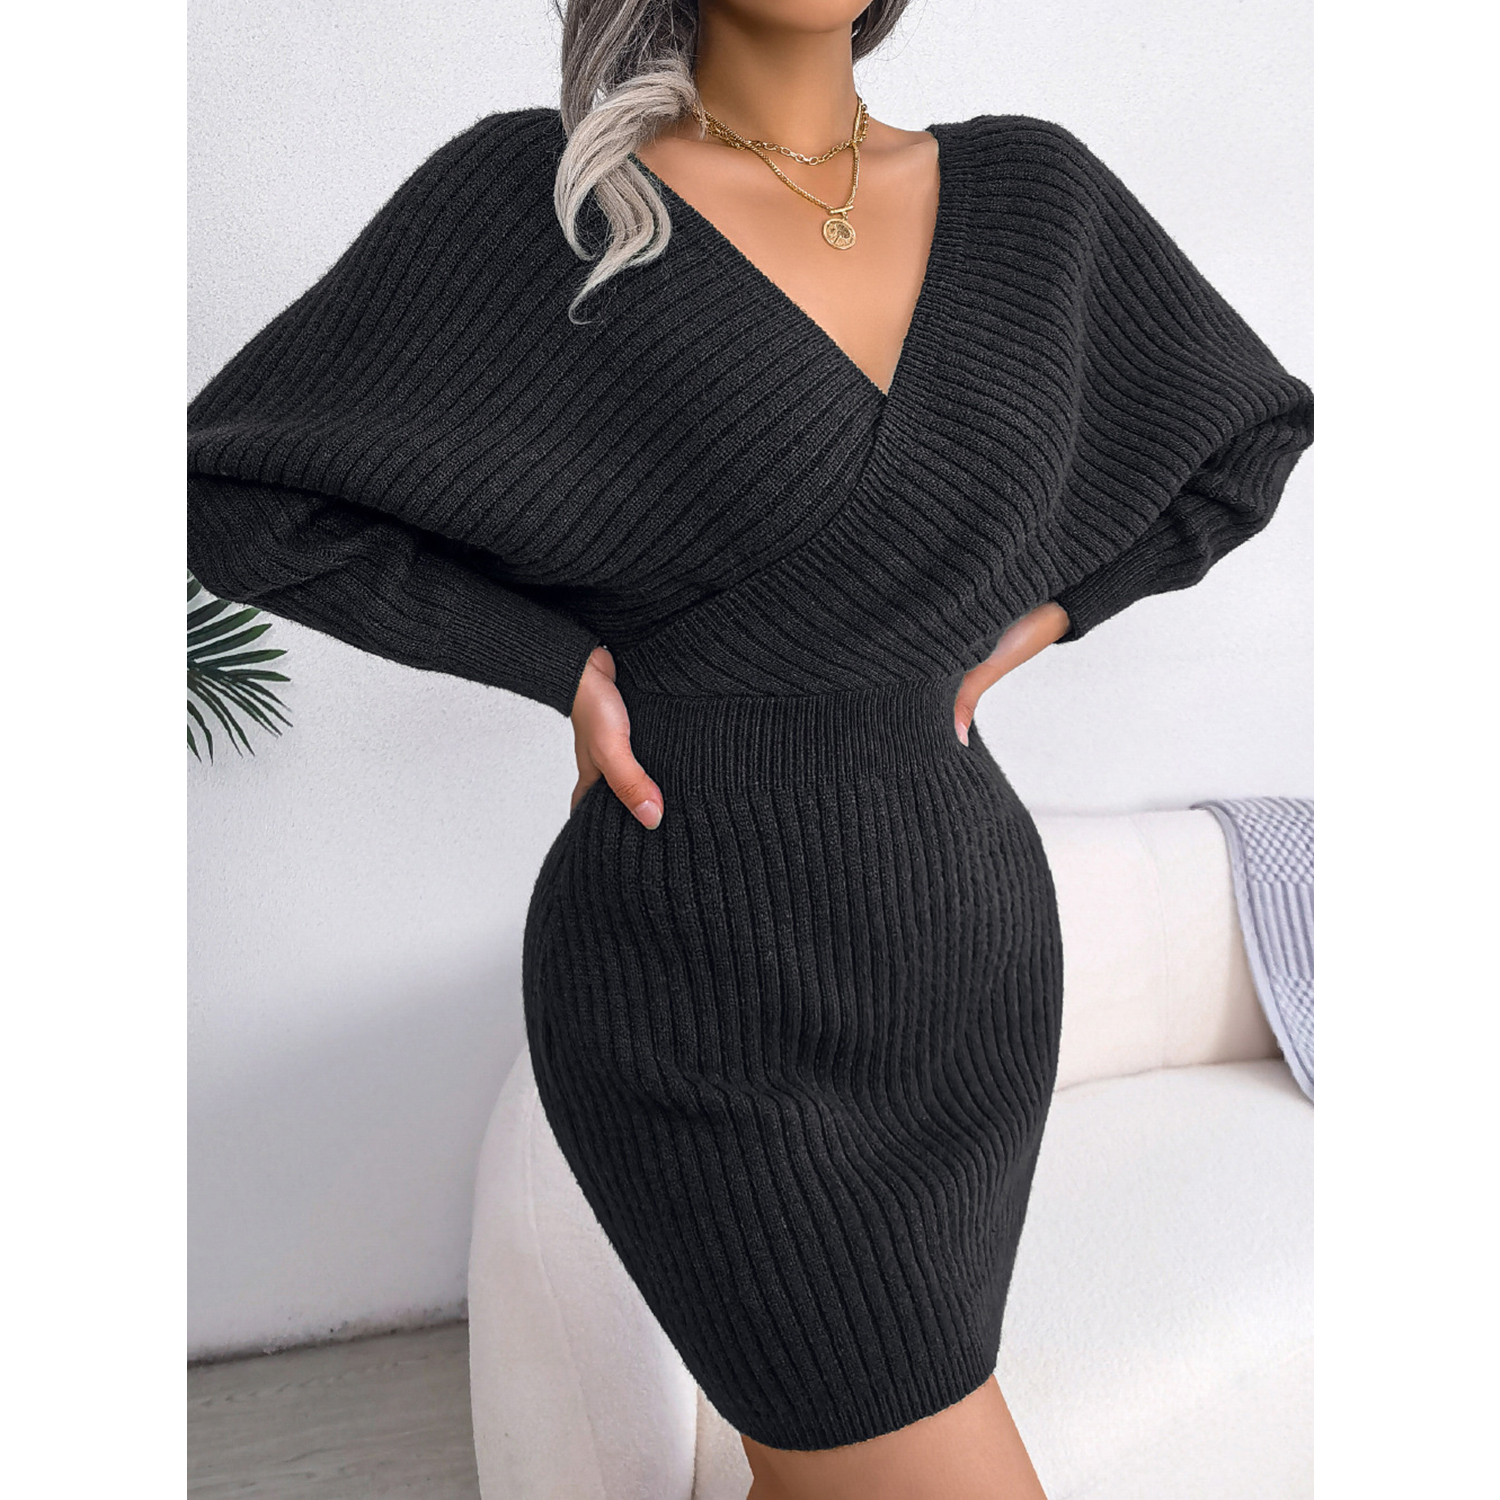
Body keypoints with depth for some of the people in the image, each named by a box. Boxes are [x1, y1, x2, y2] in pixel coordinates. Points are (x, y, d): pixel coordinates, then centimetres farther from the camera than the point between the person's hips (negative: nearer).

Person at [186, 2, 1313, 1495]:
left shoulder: (1028, 188, 5)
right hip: (714, 1005, -5)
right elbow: (232, 495, -2)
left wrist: (1026, 624, 5)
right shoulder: (529, 190, -7)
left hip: (958, 960, 5)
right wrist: (568, 664, -10)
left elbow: (1248, 437, 18)